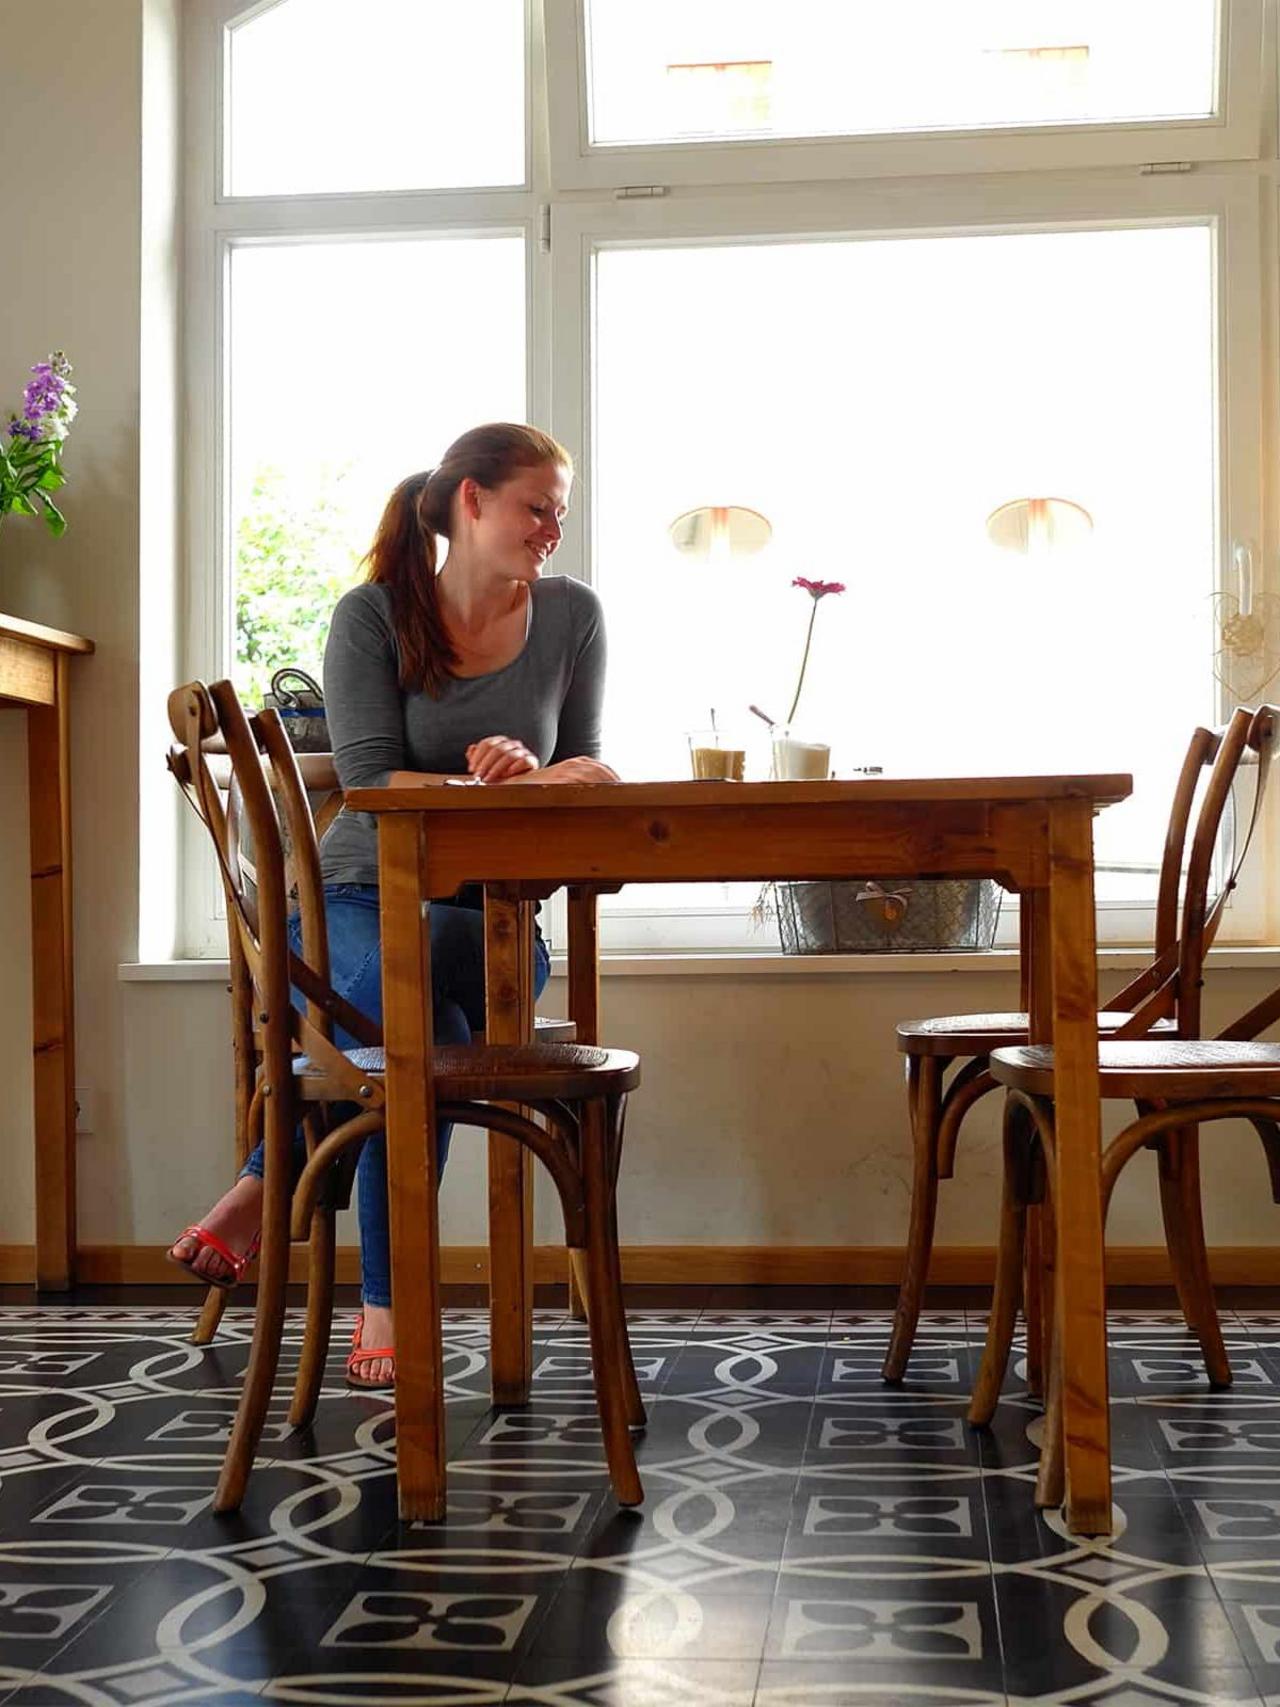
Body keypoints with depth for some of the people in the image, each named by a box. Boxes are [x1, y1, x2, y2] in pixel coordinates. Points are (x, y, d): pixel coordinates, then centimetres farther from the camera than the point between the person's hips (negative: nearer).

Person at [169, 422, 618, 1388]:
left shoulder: (572, 617, 4)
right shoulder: (373, 617, -3)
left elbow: (583, 776, 3)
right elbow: (371, 783, -13)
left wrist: (526, 769, -23)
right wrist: (520, 791, -27)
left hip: (494, 916, 2)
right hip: (361, 898, -1)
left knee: (413, 965, -35)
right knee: (424, 1026, -34)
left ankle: (271, 1188, -19)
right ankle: (385, 1308, -22)